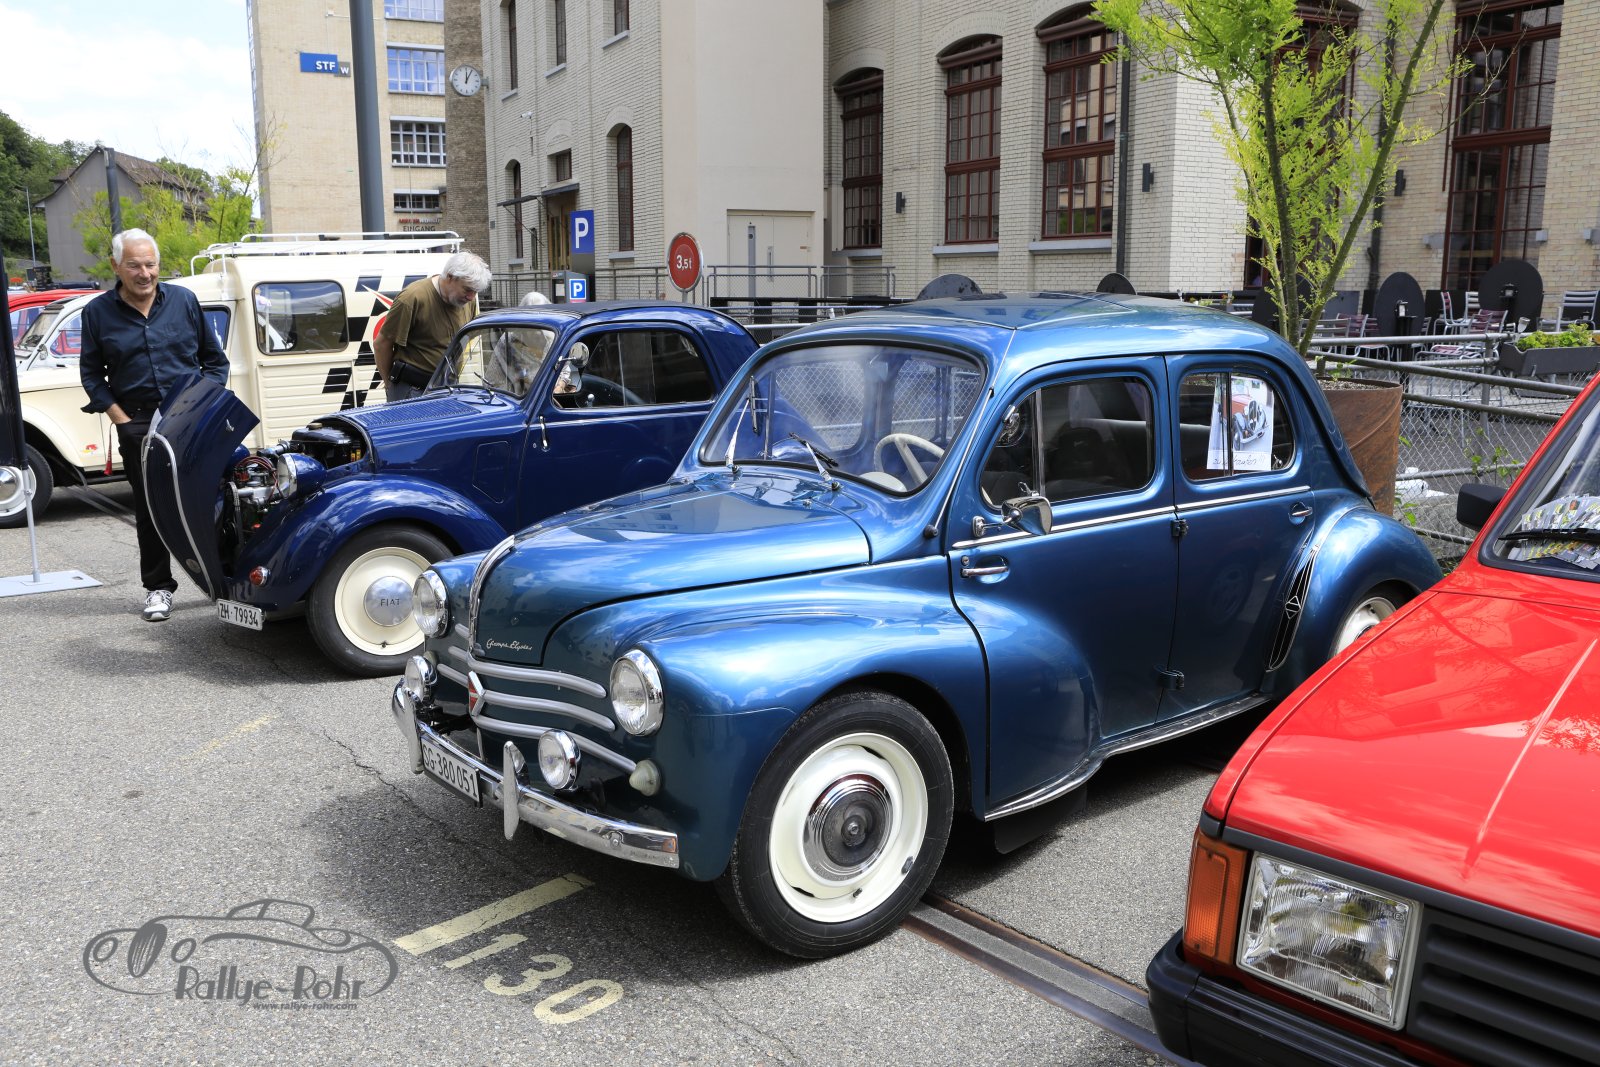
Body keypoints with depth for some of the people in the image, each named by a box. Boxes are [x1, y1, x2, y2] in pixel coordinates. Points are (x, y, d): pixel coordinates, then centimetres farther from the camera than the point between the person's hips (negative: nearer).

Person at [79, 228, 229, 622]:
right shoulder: (97, 313, 4)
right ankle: (158, 587, 14)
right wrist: (120, 418, -3)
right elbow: (92, 373, 8)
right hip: (138, 424, 0)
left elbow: (215, 360, 10)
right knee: (149, 508, 4)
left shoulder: (183, 300, 4)